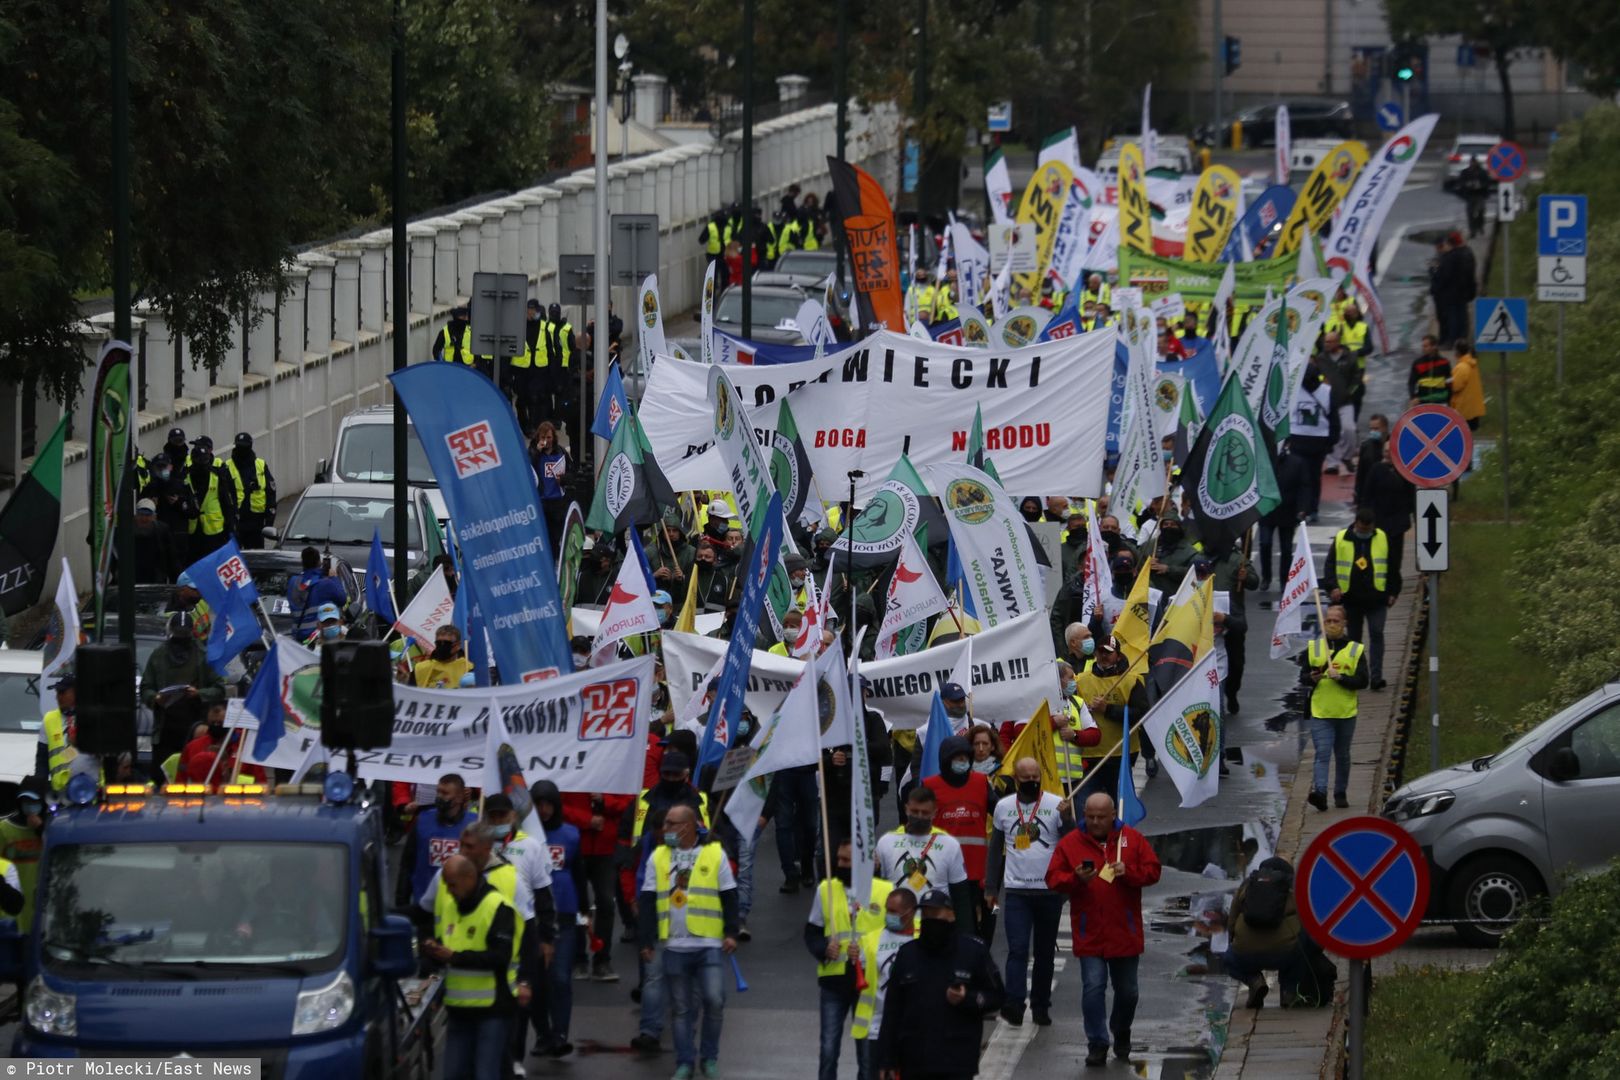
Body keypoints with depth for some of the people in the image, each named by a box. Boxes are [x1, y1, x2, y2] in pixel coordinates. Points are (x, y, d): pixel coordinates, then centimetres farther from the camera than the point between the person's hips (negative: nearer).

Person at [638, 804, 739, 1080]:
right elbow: (648, 902, 8)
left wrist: (731, 933, -4)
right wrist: (646, 941, 3)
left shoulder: (715, 855, 2)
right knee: (682, 1008, 5)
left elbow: (729, 898, 4)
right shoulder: (658, 857, 8)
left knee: (714, 1000, -10)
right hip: (674, 946, 2)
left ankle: (709, 1057, 7)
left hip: (710, 944, -2)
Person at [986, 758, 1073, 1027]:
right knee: (1017, 949, -12)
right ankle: (1014, 1005, -19)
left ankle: (1041, 1005, 19)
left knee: (1045, 952, 9)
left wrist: (1067, 819, -24)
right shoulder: (1003, 807, 6)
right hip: (1015, 891, 0)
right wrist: (990, 888, 13)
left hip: (1049, 891, 0)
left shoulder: (1057, 805, -1)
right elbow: (996, 850, 14)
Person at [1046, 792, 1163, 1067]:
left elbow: (1152, 871, 0)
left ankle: (1121, 1034, 37)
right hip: (1090, 935, -1)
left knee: (1127, 991, 13)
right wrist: (1077, 879, -21)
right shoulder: (1070, 843, 1)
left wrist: (1128, 872, -18)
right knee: (1093, 988, -9)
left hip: (1124, 933, 1)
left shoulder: (1132, 839, 3)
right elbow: (1053, 879, -2)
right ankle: (1097, 1045, -2)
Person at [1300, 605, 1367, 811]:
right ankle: (1319, 792, -25)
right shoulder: (1313, 648, 6)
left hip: (1346, 712, 1)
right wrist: (1312, 678, -14)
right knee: (1322, 753, -13)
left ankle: (1341, 794, 23)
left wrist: (1340, 677, -18)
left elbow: (1362, 681, -4)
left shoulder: (1355, 650, 2)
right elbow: (1302, 676, 8)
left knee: (1342, 755, 12)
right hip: (1320, 711, -1)